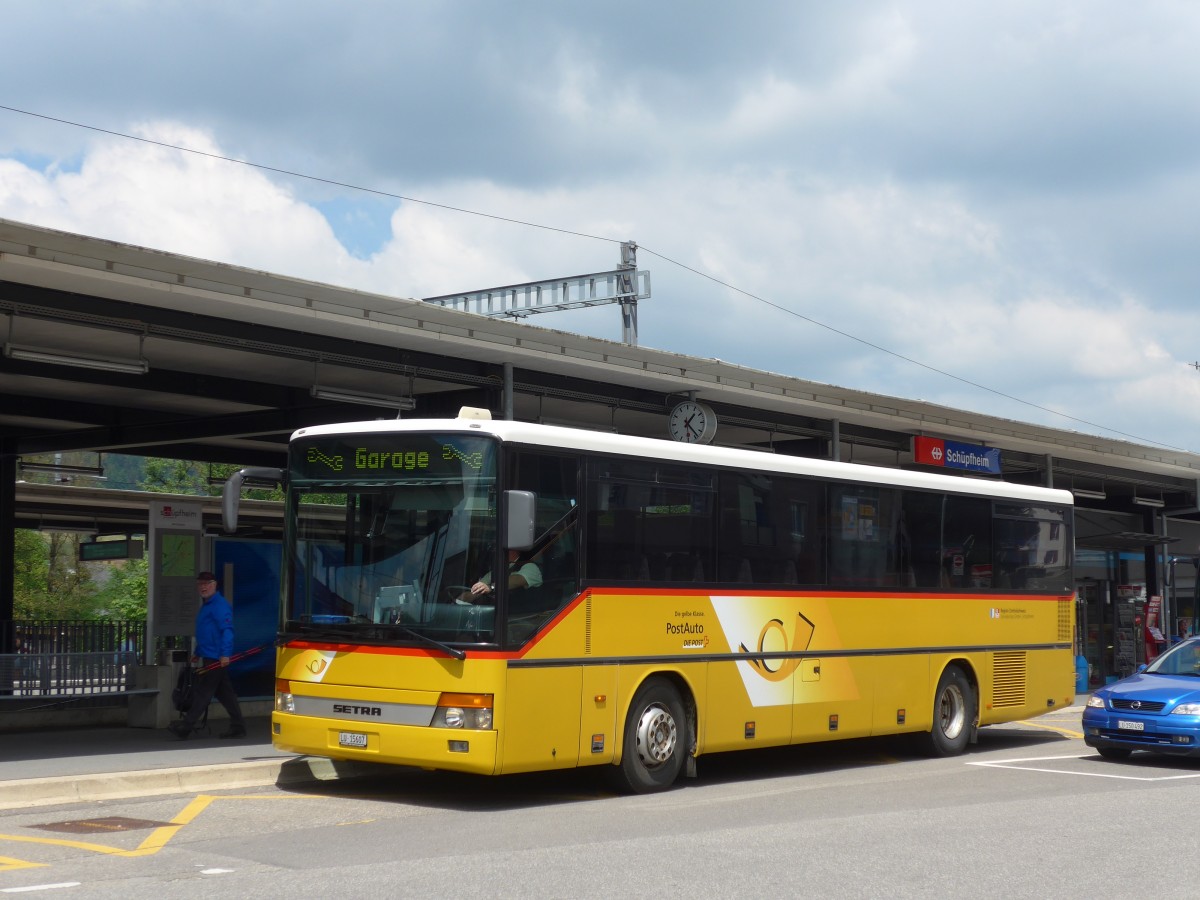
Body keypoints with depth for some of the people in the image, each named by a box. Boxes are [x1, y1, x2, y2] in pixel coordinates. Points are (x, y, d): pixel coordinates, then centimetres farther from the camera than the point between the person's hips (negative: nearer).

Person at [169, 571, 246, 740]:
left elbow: (227, 630, -21)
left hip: (216, 658, -10)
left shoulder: (220, 605, -13)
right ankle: (238, 727, 13)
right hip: (209, 657, 10)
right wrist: (197, 653, 29)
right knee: (224, 693, 10)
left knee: (204, 691, -6)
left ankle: (186, 726, -5)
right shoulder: (206, 605, 20)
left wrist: (225, 654, -28)